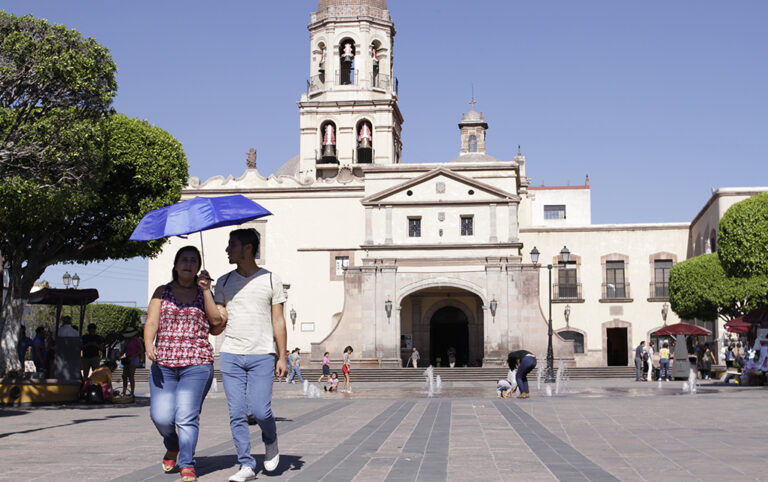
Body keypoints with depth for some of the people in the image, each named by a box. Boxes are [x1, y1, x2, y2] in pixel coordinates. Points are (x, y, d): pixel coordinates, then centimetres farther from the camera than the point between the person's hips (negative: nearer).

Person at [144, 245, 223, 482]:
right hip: (163, 363, 1)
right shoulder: (162, 292, 13)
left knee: (187, 415, -12)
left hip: (196, 364, -1)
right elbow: (151, 322, 2)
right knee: (161, 416, -5)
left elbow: (216, 322, -2)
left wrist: (206, 291, -6)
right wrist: (148, 344, -17)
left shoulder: (204, 293, 12)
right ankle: (172, 446, 26)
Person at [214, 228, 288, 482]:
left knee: (260, 410, -11)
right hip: (231, 355, 3)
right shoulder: (224, 282, 11)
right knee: (237, 414, -1)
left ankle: (271, 441, 21)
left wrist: (282, 357, -1)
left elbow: (278, 321, 4)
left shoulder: (271, 280, 4)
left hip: (262, 356, -3)